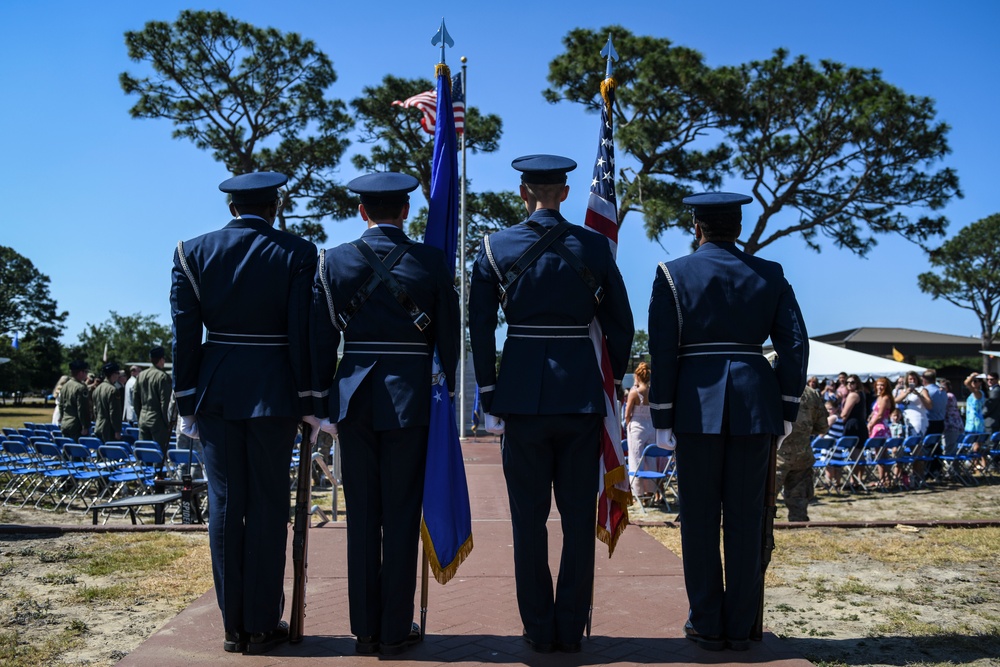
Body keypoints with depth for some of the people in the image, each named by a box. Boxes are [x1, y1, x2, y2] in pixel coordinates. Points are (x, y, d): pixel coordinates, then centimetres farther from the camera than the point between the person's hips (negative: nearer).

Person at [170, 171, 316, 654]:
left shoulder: (192, 252, 3)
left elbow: (184, 333, 2)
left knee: (225, 506, 7)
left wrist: (186, 401, 7)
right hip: (274, 395, -2)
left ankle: (233, 625, 14)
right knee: (268, 507, 4)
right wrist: (308, 402, 1)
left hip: (215, 394, 2)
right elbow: (304, 334, -6)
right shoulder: (296, 255, -3)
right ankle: (261, 626, 9)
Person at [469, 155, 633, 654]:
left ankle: (539, 630, 13)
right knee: (579, 517, 8)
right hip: (581, 393, 1)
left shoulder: (495, 247, 1)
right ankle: (571, 630, 14)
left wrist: (489, 397, 6)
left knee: (529, 518, 8)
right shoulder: (594, 247, 2)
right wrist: (617, 382, 17)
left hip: (523, 393, 0)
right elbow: (620, 324, 5)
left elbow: (480, 327, 0)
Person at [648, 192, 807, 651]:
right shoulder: (769, 275, 7)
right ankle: (739, 626, 13)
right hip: (755, 405, 2)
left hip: (698, 406, -2)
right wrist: (787, 409, 10)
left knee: (700, 518, 6)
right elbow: (795, 344, 3)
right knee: (746, 518, 8)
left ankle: (706, 625, 11)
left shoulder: (673, 274, 0)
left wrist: (662, 419, 0)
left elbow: (662, 352, -4)